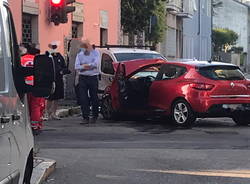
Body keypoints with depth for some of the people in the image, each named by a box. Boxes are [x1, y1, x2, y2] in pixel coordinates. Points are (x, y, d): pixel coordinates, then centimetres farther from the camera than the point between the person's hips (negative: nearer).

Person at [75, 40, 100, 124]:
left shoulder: (95, 53, 3)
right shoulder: (79, 55, 10)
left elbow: (95, 64, -13)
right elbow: (76, 67, 0)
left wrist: (85, 65, -10)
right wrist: (84, 67, -17)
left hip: (93, 77, -2)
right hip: (83, 78, 2)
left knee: (94, 98, 4)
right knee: (83, 98, -4)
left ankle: (94, 116, 17)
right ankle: (85, 117, -2)